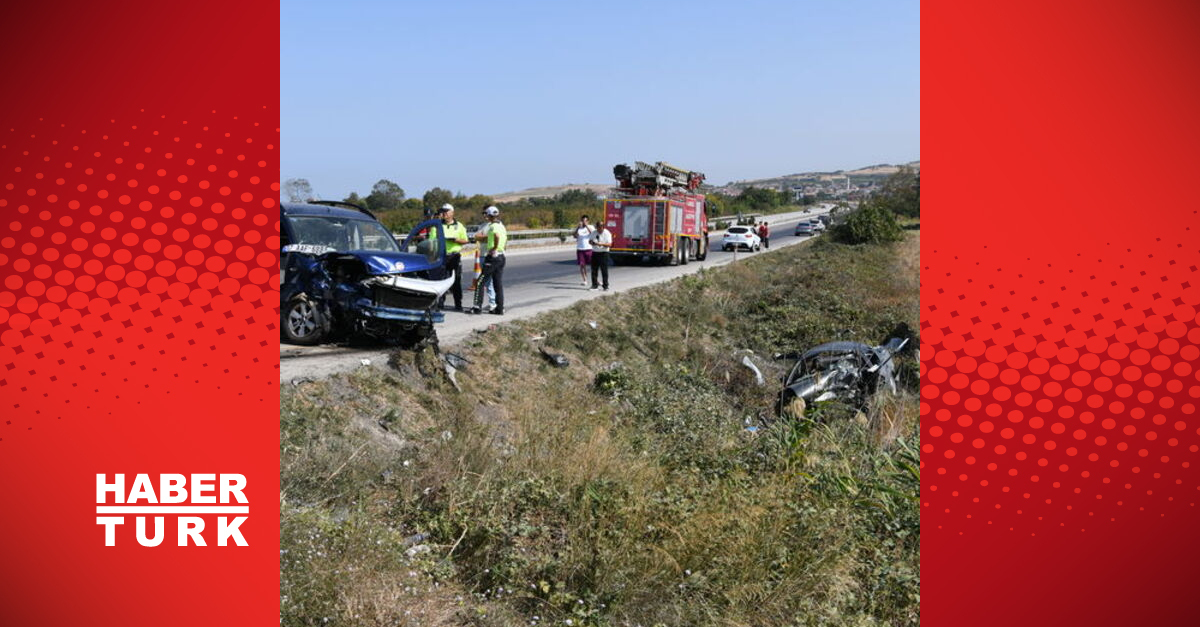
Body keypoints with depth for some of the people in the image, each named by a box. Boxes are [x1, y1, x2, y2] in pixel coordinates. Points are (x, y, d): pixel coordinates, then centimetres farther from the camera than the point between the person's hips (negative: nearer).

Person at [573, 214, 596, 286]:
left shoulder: (591, 227, 5)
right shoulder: (578, 228, 8)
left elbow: (593, 234, -14)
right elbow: (575, 236, -8)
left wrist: (586, 226, -20)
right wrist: (578, 227, -17)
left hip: (589, 249, -1)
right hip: (580, 249, 1)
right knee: (582, 265, 0)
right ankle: (584, 280, 6)